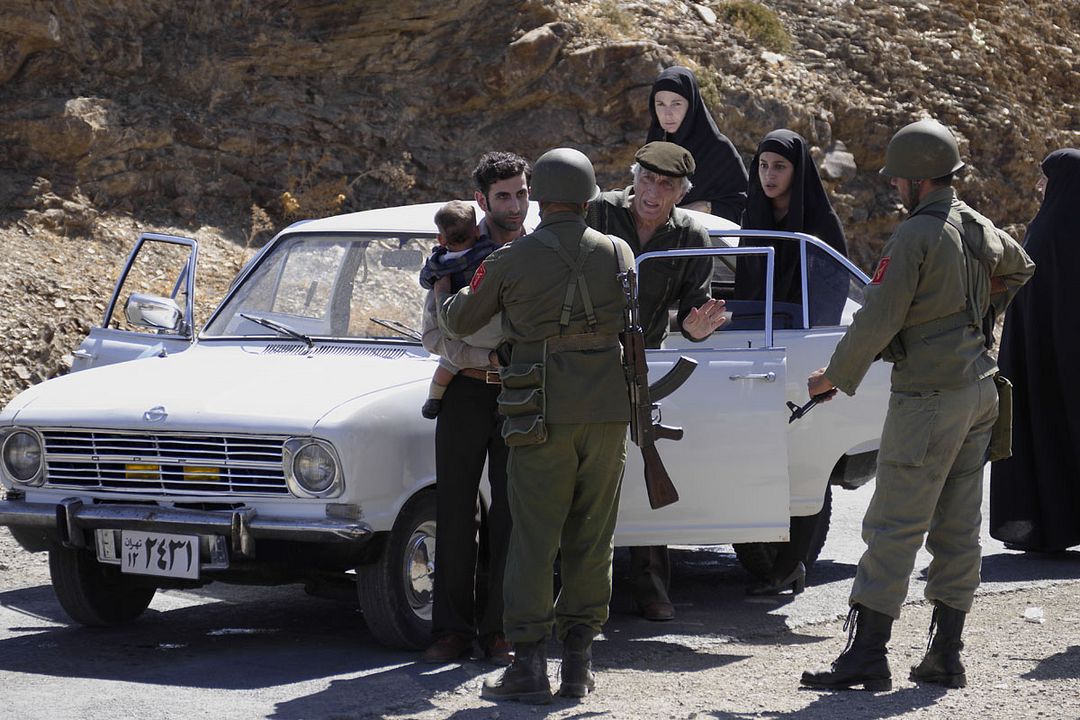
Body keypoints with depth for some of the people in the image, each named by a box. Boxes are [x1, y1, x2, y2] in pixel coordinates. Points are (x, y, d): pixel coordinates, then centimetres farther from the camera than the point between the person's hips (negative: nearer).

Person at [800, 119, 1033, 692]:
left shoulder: (915, 236, -15)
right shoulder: (980, 230, 11)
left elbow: (877, 319, -16)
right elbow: (1019, 268, 34)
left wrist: (834, 377, -4)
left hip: (929, 397, -9)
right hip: (979, 390, 9)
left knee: (894, 527, -7)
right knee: (957, 529, 10)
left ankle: (867, 655, -9)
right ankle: (945, 656, 14)